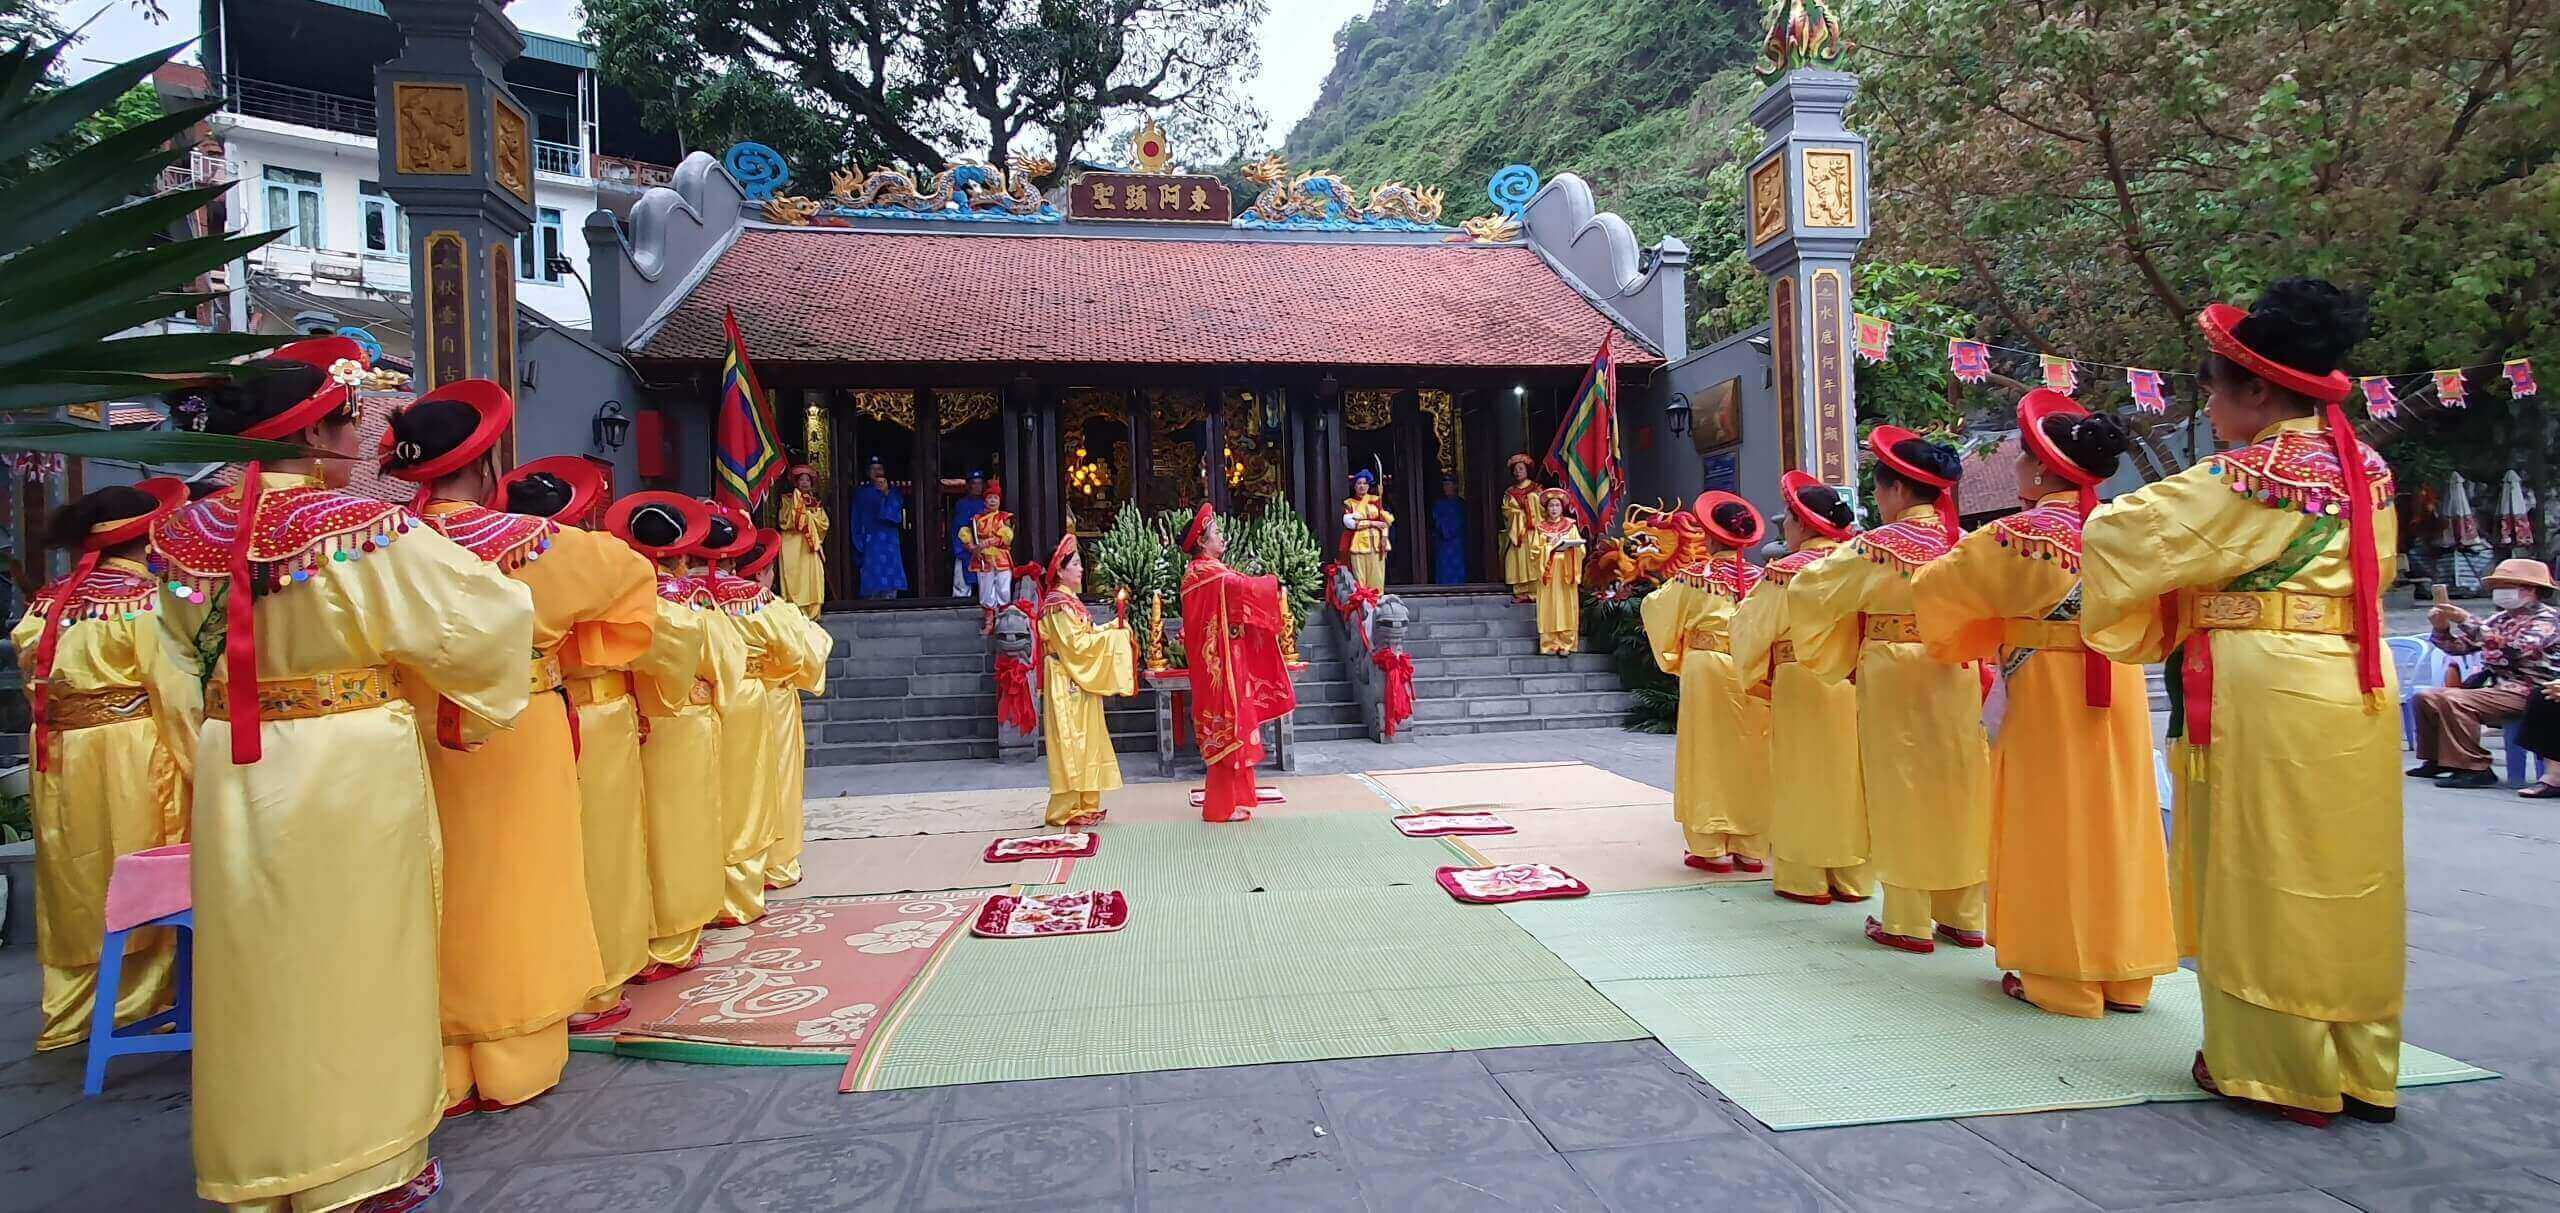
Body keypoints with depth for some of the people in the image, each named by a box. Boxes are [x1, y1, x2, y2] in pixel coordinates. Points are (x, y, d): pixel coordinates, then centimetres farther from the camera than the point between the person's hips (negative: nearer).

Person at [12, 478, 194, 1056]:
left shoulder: (45, 602, 6)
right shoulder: (147, 598, -12)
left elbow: (32, 676, 7)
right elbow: (177, 693, -15)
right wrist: (201, 768, -9)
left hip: (57, 763, 6)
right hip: (131, 758, -5)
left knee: (73, 884, 15)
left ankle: (67, 1012, 25)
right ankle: (139, 1002, 15)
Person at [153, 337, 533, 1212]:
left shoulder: (186, 534, -1)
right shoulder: (366, 529, -18)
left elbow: (186, 649, 14)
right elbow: (489, 616, -14)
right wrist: (470, 712, 4)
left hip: (234, 772, 5)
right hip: (354, 770, -5)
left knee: (254, 963, 16)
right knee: (359, 963, 8)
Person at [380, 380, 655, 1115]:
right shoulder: (528, 541, -13)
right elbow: (628, 574, 0)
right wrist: (568, 649, 9)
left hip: (422, 745, 4)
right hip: (514, 743, -3)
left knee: (440, 898, 13)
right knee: (513, 893, 8)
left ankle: (440, 1072, 24)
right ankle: (512, 1067, 18)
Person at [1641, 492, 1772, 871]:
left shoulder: (1694, 576, -7)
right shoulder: (1760, 578, 0)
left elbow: (1657, 608, 5)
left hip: (1706, 672, -3)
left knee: (1710, 755, 5)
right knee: (1751, 757, 9)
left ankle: (1711, 848, 7)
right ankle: (1751, 849, 15)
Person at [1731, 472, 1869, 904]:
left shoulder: (1786, 570, -10)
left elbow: (1751, 630, -5)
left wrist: (1755, 679, 10)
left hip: (1800, 685, -4)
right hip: (1854, 683, 5)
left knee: (1803, 776, 4)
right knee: (1847, 772, 11)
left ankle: (1805, 877, 8)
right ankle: (1852, 875, 19)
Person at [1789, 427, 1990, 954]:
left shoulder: (1878, 545, -11)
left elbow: (1808, 591, -5)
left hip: (1895, 679, -5)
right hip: (1959, 677, 5)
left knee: (1902, 791, 3)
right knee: (1958, 786, 11)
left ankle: (1909, 921, 8)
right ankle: (1964, 914, 20)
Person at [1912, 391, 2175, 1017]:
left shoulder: (2019, 534, -11)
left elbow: (1935, 587, -3)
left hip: (2045, 694, -5)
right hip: (2118, 688, 6)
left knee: (2051, 823, 2)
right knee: (2113, 818, 11)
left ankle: (2059, 978, 9)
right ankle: (2123, 974, 20)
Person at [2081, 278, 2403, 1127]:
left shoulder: (2252, 475, -13)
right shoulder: (2367, 471, 11)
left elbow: (2125, 536, -13)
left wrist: (2101, 519, 11)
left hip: (2267, 693, -8)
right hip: (2357, 686, 8)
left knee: (2266, 876, 2)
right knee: (2346, 874, 14)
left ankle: (2278, 1068, 12)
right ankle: (2361, 1067, 24)